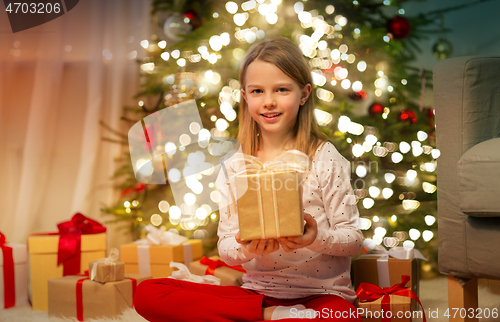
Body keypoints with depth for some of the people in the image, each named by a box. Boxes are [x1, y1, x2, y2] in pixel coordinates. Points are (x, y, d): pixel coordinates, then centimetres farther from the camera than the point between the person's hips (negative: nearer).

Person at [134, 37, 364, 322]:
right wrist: (246, 248, -19)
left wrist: (317, 239, -23)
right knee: (148, 293, -14)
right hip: (258, 292, 4)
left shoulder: (325, 159, -3)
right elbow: (226, 250, 4)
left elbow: (354, 239, -3)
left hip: (321, 295, -4)